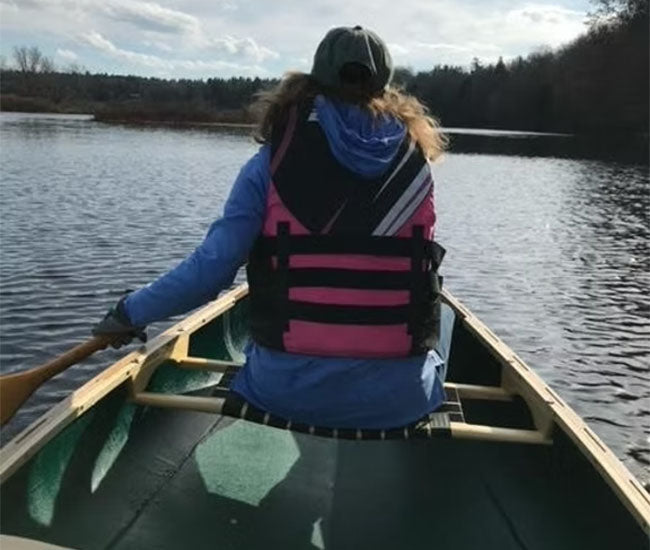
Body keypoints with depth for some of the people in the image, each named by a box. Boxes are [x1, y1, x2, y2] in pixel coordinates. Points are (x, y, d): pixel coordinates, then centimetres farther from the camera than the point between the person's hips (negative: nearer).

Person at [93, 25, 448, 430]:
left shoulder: (275, 161, -5)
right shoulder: (416, 165, 1)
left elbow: (212, 267, -10)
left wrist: (132, 313, 5)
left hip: (287, 391, 0)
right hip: (401, 398, 1)